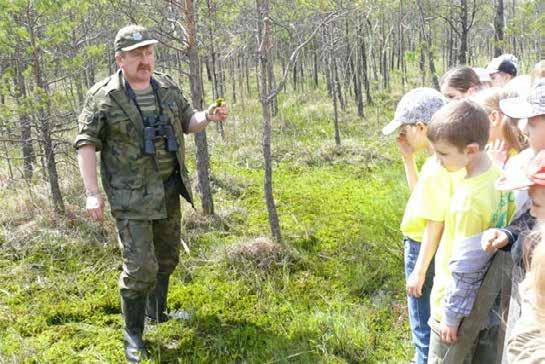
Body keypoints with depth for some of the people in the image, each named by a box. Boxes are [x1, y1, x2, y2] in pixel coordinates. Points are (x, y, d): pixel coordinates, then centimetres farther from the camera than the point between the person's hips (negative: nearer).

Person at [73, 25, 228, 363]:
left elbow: (187, 121, 15)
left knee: (167, 256, 19)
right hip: (131, 195, -6)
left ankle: (157, 311, 41)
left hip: (169, 189, 6)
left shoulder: (167, 87, 5)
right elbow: (87, 143, -10)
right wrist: (92, 193, -16)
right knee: (141, 266, -9)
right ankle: (133, 335, 10)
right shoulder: (103, 96, -11)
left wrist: (208, 116, -7)